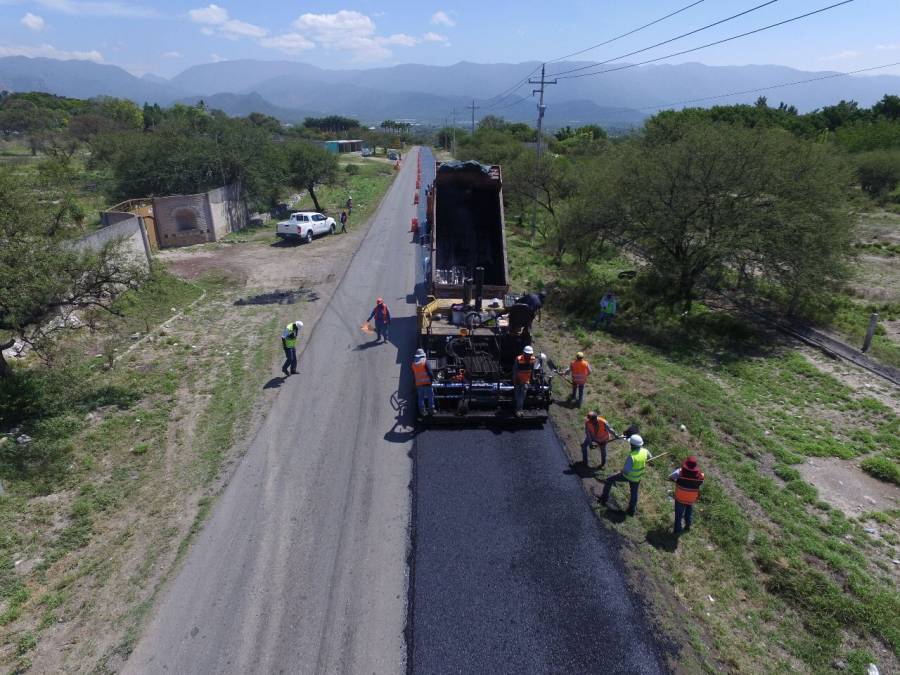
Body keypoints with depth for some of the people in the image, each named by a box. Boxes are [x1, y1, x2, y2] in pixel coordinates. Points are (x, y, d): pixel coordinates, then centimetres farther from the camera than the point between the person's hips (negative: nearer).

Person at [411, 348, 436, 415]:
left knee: (421, 397, 11)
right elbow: (429, 371, -13)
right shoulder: (425, 361, -7)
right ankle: (431, 410, 1)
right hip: (427, 382, -5)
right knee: (430, 396, 3)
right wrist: (432, 378, -5)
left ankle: (422, 411, 11)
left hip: (418, 383, 5)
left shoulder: (413, 363, 9)